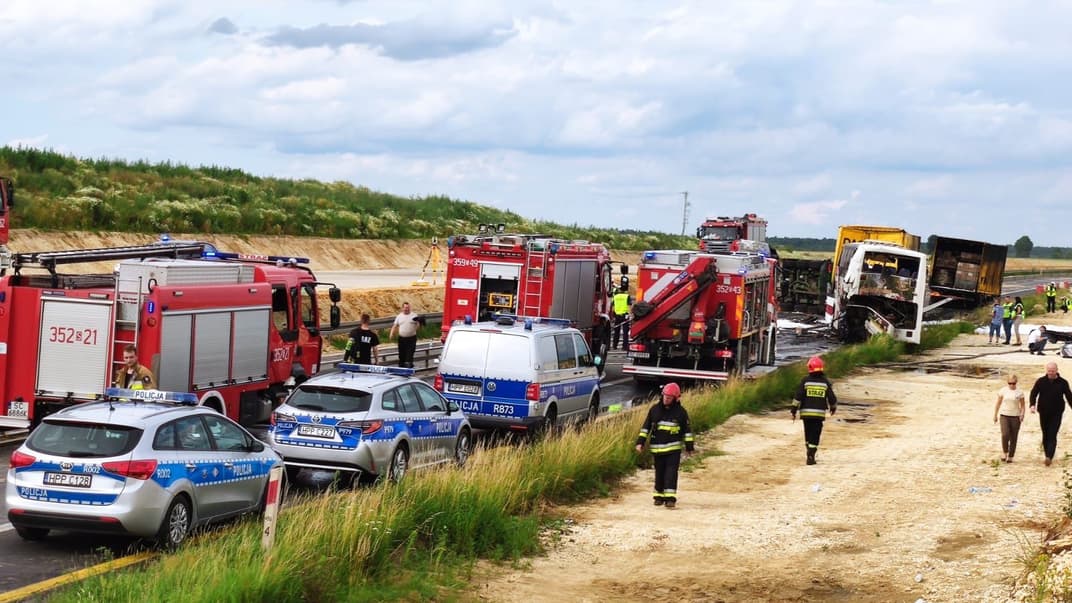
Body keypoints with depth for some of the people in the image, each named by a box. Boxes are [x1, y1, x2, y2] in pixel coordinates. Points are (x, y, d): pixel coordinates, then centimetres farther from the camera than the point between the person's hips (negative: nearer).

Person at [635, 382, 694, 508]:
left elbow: (687, 430, 4)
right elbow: (646, 427, 7)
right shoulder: (655, 409, 3)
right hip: (657, 448, 3)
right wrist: (640, 442, 1)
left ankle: (670, 498, -10)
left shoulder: (680, 412, -2)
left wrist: (689, 446, 3)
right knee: (659, 473, 9)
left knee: (671, 473, -9)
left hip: (674, 448, -2)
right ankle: (659, 496, 20)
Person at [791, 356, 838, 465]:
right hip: (820, 413, 0)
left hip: (806, 412, 0)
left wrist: (793, 410, -2)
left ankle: (810, 454, 24)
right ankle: (811, 457, -9)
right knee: (815, 436, 1)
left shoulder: (805, 381, -4)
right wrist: (833, 408, 23)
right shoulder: (826, 382, 0)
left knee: (808, 434, 16)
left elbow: (798, 396, -7)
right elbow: (832, 397, 4)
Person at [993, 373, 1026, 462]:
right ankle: (1004, 452, 2)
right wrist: (995, 415, 9)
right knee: (1005, 434, -18)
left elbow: (1022, 405, 7)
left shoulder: (1019, 392, 1)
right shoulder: (1003, 391, 2)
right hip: (1004, 415, 0)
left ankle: (1010, 456, 13)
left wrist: (1022, 414, -10)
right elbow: (998, 404, 9)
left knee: (1013, 437, 2)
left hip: (1015, 417, 0)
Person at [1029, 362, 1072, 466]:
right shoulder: (1041, 381, 1)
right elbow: (1033, 393, -3)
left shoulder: (1063, 383, -1)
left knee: (1052, 435, -12)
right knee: (1045, 435, 9)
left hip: (1056, 414, -2)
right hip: (1043, 413, 2)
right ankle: (1048, 456, 18)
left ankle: (1049, 457, -21)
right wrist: (1032, 405, -20)